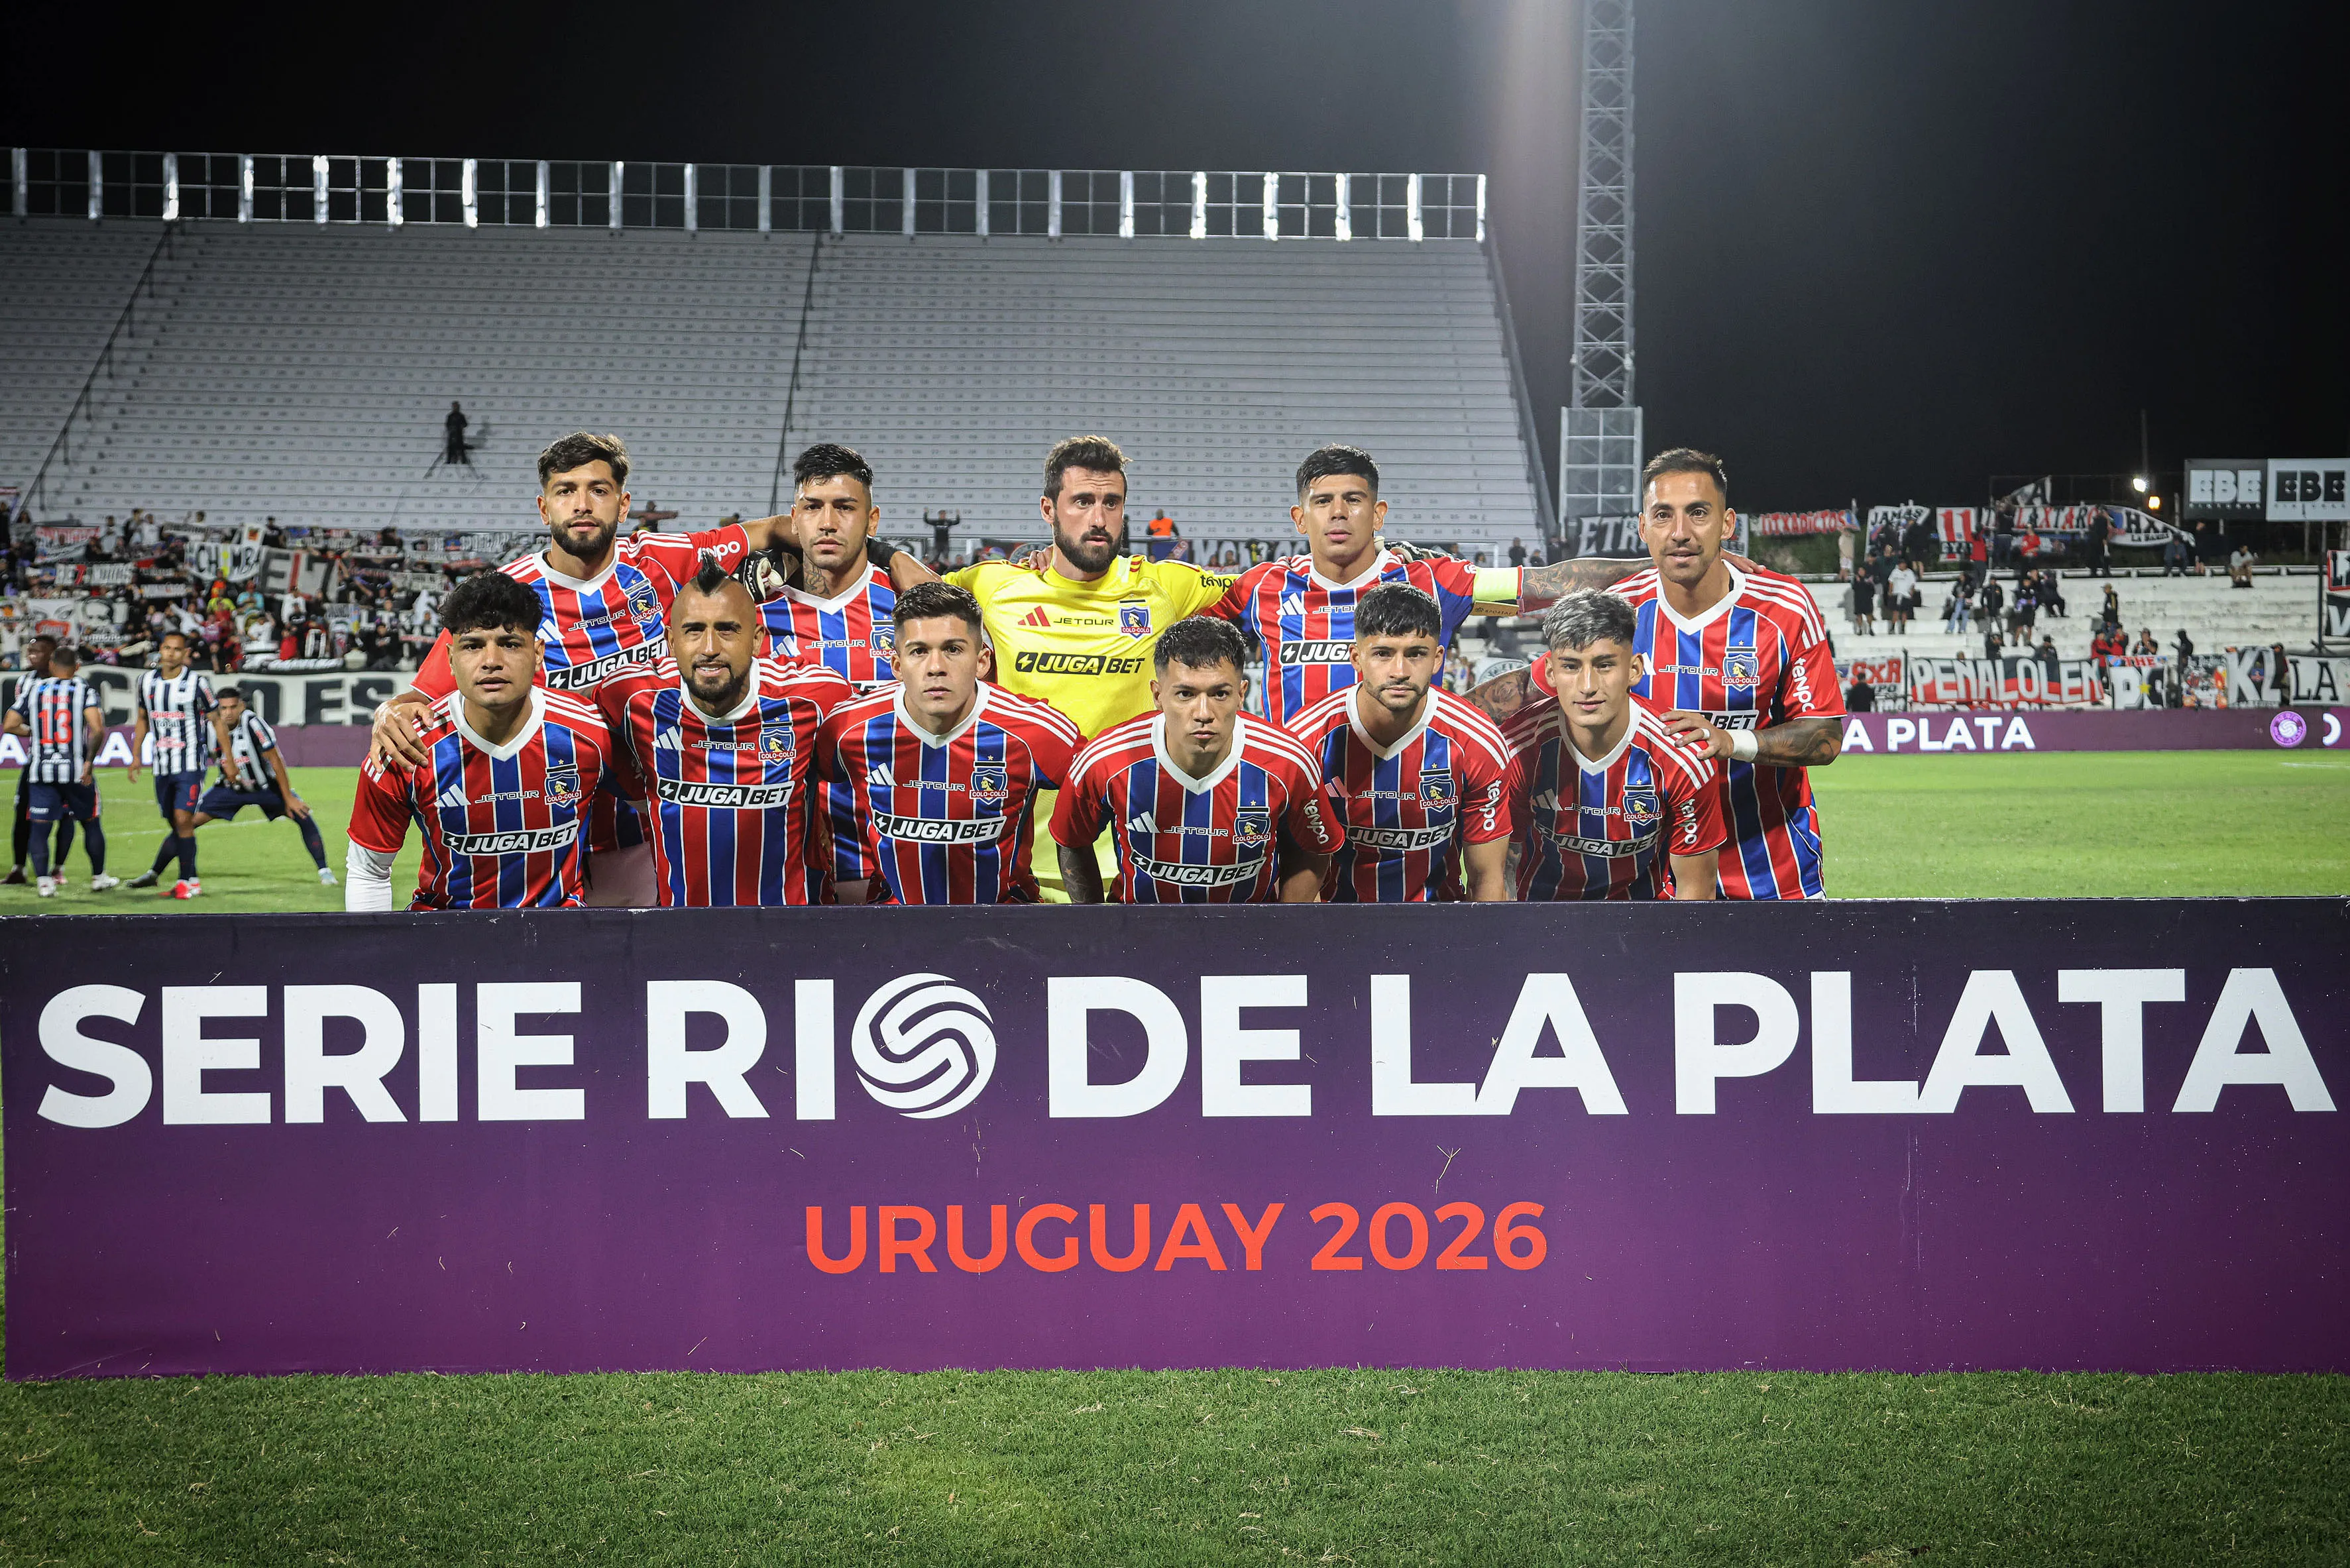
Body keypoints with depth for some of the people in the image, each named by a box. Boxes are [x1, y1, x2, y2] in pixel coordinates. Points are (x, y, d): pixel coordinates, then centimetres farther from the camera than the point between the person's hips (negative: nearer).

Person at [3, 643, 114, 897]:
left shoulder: (33, 689, 4)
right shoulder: (82, 690, -2)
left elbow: (9, 726, 1)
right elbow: (98, 730, -15)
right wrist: (89, 762, -5)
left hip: (42, 770, 1)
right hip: (75, 769, -1)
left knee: (40, 828, 5)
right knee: (90, 823, 14)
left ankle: (43, 881, -5)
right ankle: (98, 878, 22)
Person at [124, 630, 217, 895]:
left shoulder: (196, 682, -8)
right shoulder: (147, 681, 7)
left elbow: (216, 719, -2)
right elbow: (143, 719, 19)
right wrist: (136, 756, 14)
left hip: (191, 764, -5)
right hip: (162, 766, 5)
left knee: (183, 821, -13)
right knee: (176, 826, 12)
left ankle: (186, 883, -8)